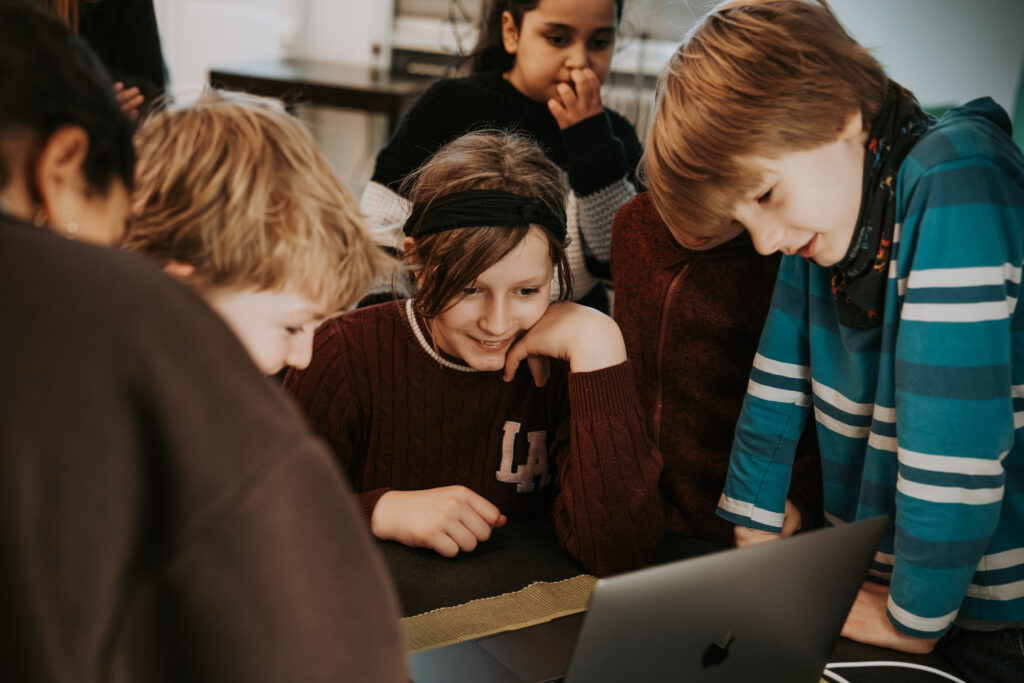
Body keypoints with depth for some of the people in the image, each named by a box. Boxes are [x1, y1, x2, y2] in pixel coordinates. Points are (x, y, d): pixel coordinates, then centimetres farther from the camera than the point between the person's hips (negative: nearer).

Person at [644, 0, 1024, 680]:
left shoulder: (953, 178, -24)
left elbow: (954, 422, -27)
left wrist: (914, 619, -21)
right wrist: (755, 533, 4)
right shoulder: (814, 213, -1)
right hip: (874, 571, 7)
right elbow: (781, 383, 3)